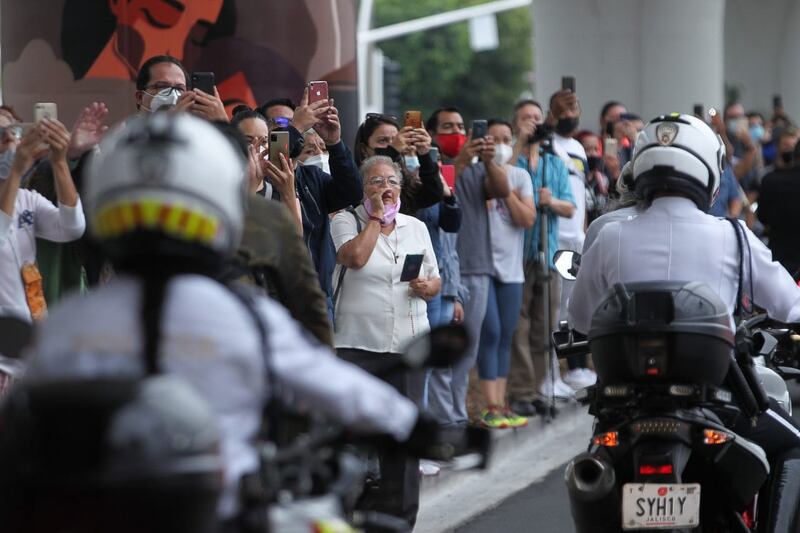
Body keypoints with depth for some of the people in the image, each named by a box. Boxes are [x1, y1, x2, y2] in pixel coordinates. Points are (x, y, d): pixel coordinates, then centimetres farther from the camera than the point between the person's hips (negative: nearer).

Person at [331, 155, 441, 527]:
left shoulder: (416, 227, 14)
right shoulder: (346, 221, 0)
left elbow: (436, 280, 17)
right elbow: (356, 257, -20)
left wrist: (427, 287, -6)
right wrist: (375, 216, -10)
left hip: (406, 346, 4)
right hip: (357, 343, -4)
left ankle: (398, 516, 13)